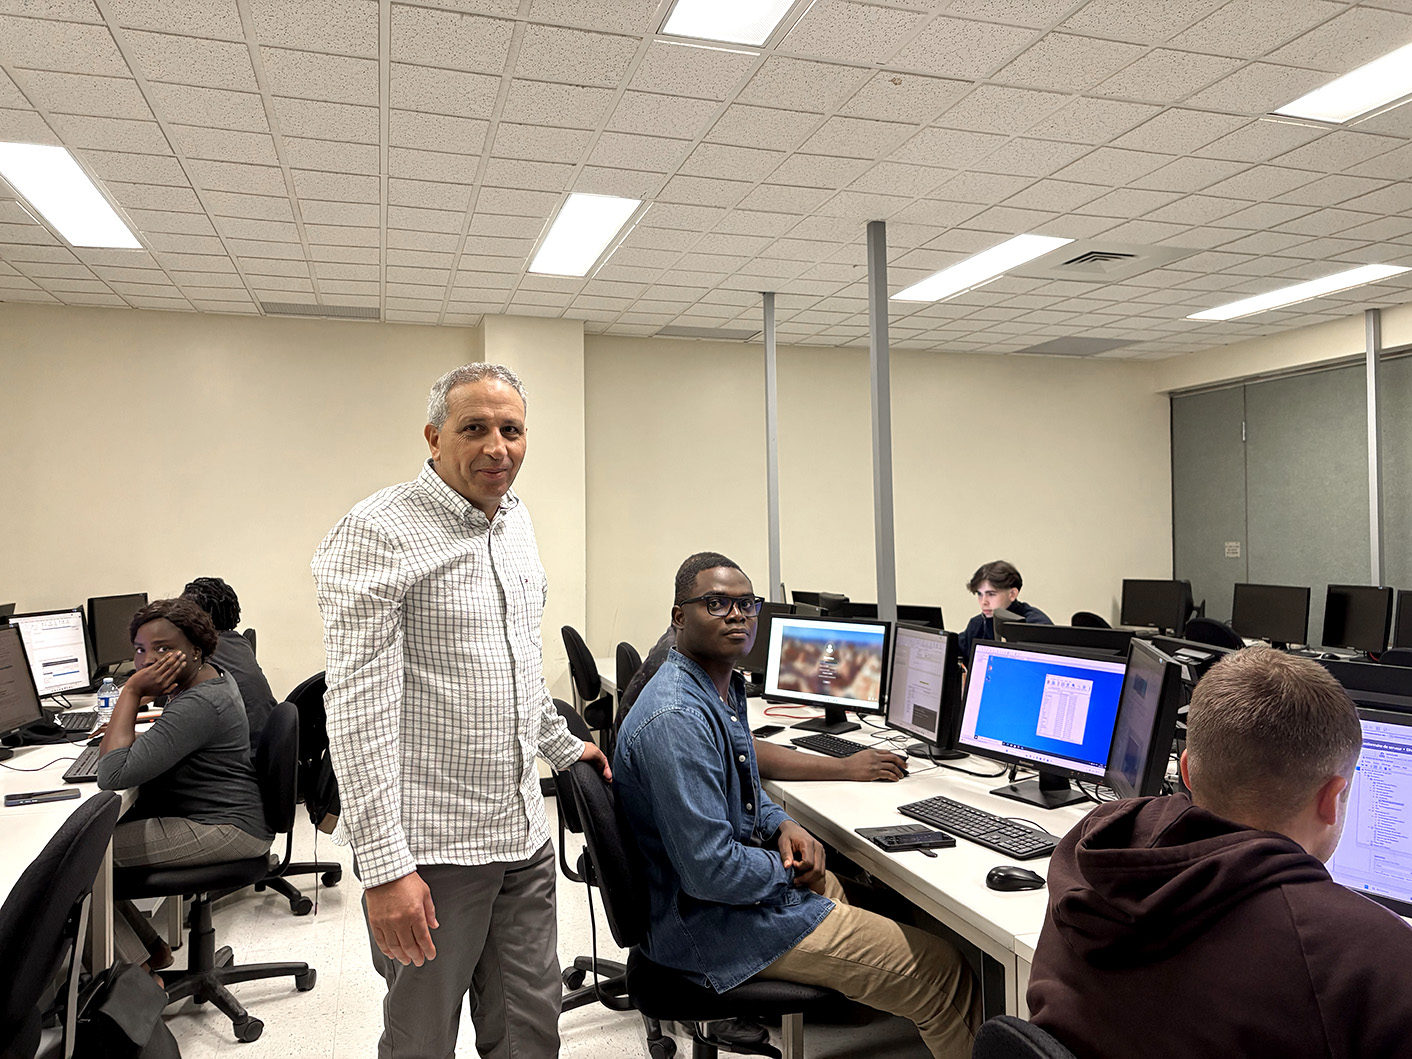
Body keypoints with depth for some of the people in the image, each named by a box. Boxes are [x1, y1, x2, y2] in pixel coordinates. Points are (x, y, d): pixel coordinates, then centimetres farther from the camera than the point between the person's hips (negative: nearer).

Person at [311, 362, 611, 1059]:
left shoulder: (515, 519, 10)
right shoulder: (378, 532, -14)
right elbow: (359, 704, -19)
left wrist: (562, 747, 28)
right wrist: (384, 866, -22)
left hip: (523, 831, 7)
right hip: (429, 845, -6)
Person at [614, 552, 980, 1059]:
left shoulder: (724, 685, 4)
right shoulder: (676, 719, -28)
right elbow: (710, 871, -29)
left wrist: (781, 825, 1)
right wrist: (789, 868, -12)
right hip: (714, 921, -10)